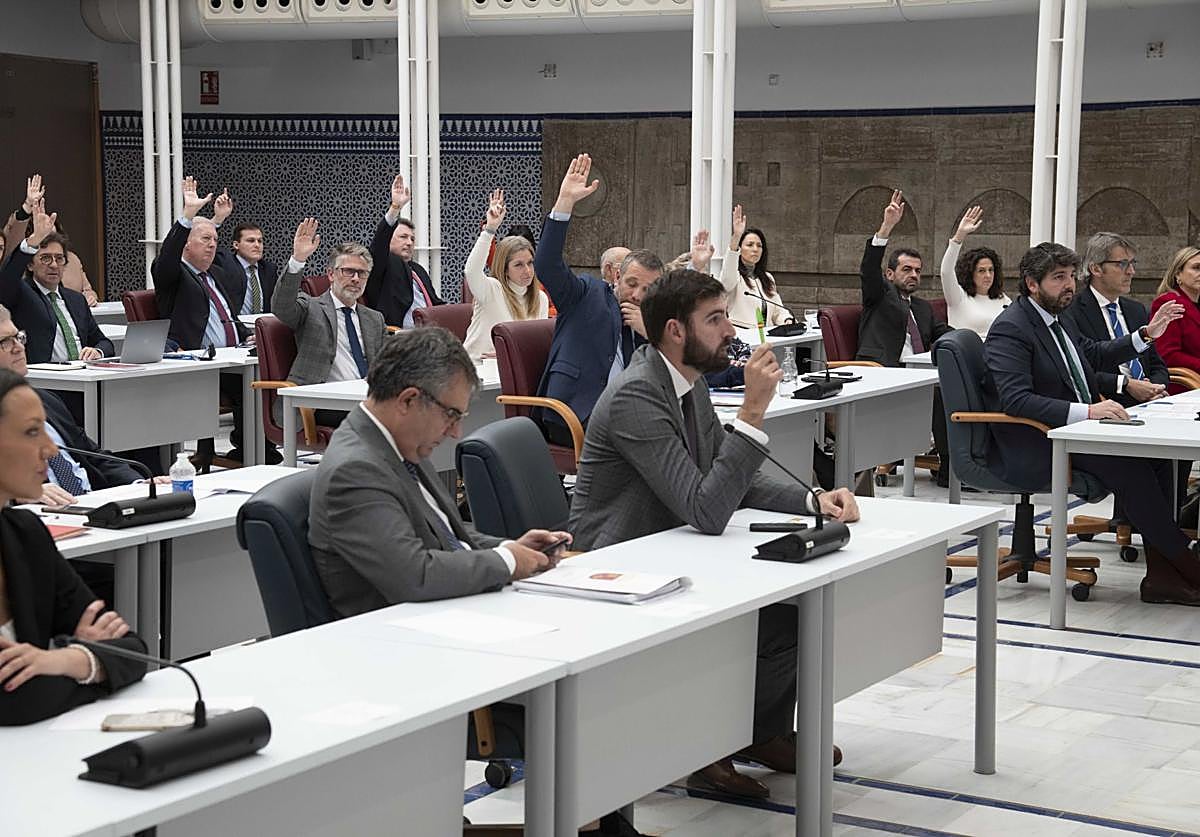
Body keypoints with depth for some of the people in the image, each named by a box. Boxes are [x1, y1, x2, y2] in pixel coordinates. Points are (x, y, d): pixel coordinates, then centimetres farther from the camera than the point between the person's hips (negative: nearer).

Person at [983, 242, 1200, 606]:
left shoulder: (1057, 319, 15)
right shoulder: (1009, 329, -14)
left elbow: (1095, 354, 34)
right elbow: (1015, 400, -26)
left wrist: (1147, 335, 24)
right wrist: (1087, 411, -31)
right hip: (1035, 450, -9)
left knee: (1153, 451, -12)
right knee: (1128, 464, -26)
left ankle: (1162, 576, -14)